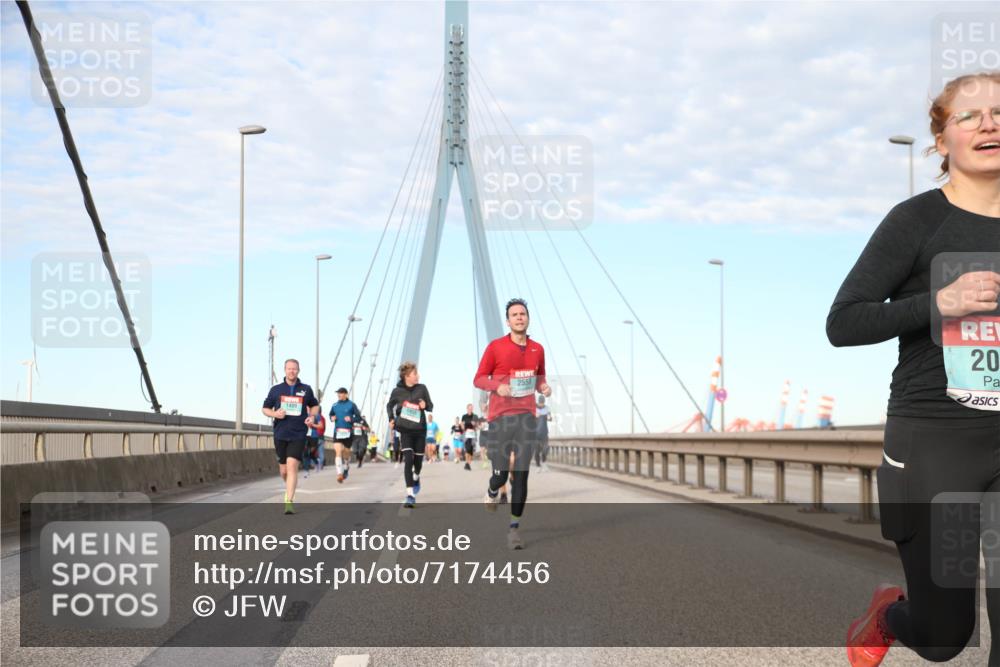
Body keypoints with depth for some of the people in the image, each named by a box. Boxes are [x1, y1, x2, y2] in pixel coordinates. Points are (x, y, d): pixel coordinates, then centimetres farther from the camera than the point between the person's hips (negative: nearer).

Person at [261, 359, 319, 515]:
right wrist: (274, 414, -10)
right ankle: (289, 488, 41)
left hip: (298, 435, -2)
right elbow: (265, 408, 11)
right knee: (283, 470, 9)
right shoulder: (276, 390, 4)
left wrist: (312, 416, 0)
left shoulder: (306, 389, 4)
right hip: (280, 435, 2)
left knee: (292, 466, -17)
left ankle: (289, 502, -19)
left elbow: (315, 405, 20)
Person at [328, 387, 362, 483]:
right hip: (337, 431, 2)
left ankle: (347, 467, 41)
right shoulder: (335, 405, 8)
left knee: (346, 452, 10)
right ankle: (340, 474, -20)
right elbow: (331, 414, 24)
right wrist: (332, 418, 2)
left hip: (348, 431, -1)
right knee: (338, 451, -14)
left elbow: (359, 417, 0)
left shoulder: (351, 405, -2)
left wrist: (351, 419, -17)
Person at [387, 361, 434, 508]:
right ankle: (410, 495, -16)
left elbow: (431, 406, 8)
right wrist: (391, 419, 0)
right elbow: (389, 406, 15)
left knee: (418, 460, 11)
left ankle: (416, 478, 48)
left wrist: (425, 405, -14)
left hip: (420, 430, 2)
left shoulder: (422, 388, -2)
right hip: (405, 430, -2)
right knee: (408, 460, -15)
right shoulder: (397, 391, -4)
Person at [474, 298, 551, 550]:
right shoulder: (495, 347, -4)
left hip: (527, 416, 3)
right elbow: (478, 379, 0)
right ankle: (492, 492, 38)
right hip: (500, 417, -2)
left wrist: (544, 387, 0)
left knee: (521, 475, -4)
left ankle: (514, 528, 4)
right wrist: (497, 386, -19)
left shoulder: (537, 349, 7)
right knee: (501, 474, -1)